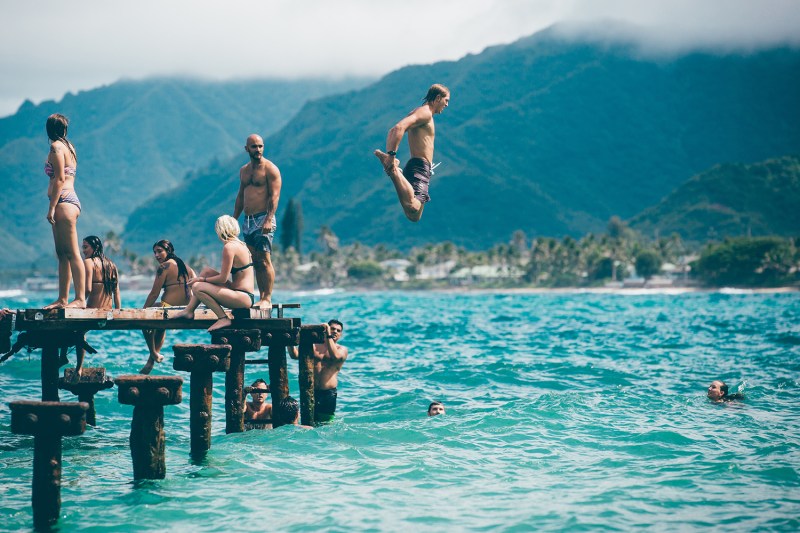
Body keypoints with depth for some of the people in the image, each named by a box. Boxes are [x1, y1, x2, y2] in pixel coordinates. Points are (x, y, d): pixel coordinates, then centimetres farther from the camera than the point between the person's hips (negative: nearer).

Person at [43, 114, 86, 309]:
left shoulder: (56, 147, -7)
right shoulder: (68, 147, 19)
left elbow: (60, 179, -15)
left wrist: (51, 207, -16)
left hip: (64, 202, -10)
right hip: (71, 200, 10)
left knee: (72, 254, -12)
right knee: (62, 254, 11)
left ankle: (80, 299, -16)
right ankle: (62, 299, 12)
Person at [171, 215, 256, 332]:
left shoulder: (229, 247, -14)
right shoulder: (241, 244, 16)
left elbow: (223, 278, -14)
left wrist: (202, 279, 1)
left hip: (244, 298, -10)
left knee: (197, 287, -15)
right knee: (206, 271, 16)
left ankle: (223, 318, -12)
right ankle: (189, 311, 16)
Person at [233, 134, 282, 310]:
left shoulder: (270, 169, -5)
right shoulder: (244, 170, 17)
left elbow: (274, 195, -13)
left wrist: (269, 219, -23)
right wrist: (234, 219, 17)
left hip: (263, 219, -7)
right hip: (248, 221, 7)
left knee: (264, 260, -10)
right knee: (255, 261, 7)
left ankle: (267, 299, -10)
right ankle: (261, 297, 10)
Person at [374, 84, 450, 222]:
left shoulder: (419, 113, 25)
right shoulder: (425, 113, -7)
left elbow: (393, 131, 24)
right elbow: (399, 128, -23)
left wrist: (389, 155, 12)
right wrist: (392, 155, -25)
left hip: (416, 168, 11)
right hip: (420, 167, -11)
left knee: (414, 215, 14)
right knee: (413, 208, -34)